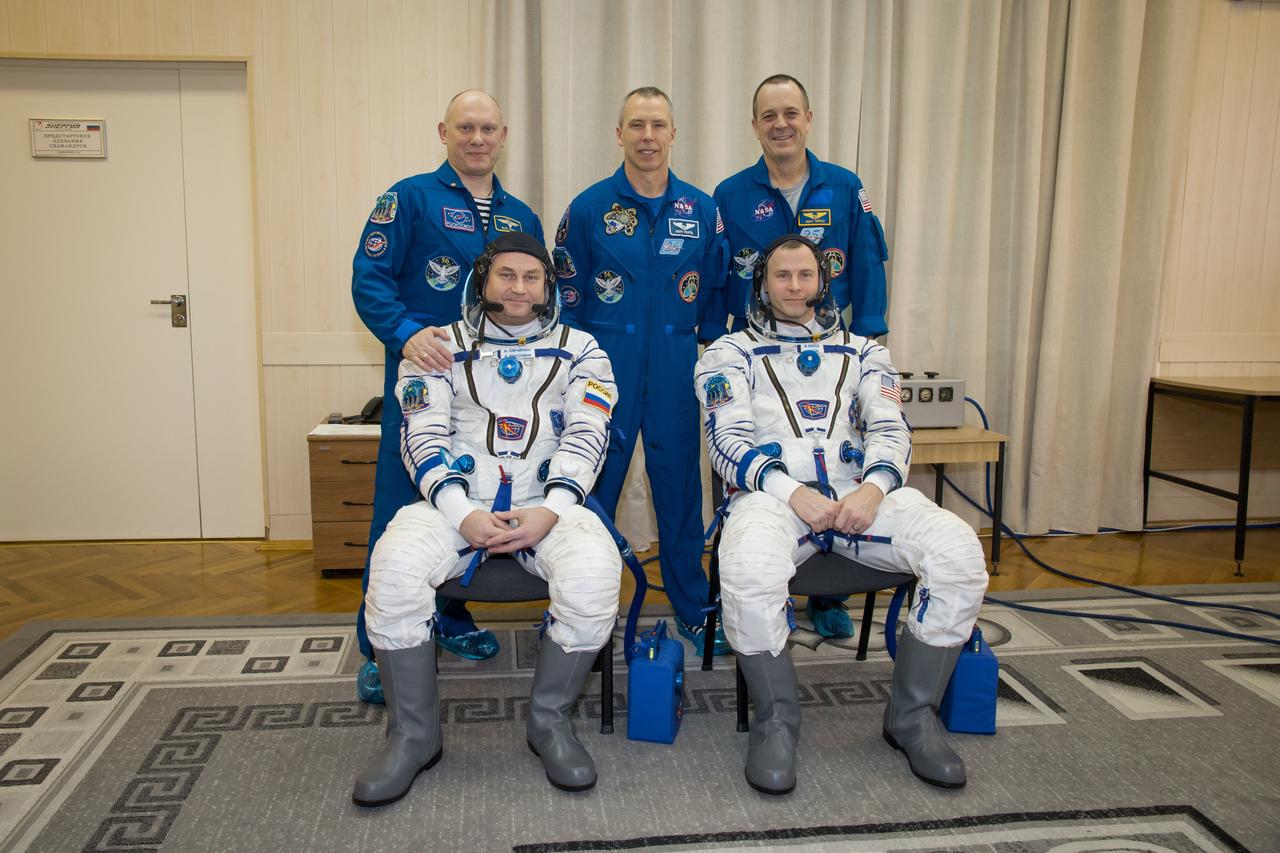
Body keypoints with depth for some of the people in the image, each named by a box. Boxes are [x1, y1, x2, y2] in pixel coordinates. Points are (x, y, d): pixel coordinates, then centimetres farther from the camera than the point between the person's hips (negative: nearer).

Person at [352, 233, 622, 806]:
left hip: (548, 502, 0)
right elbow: (424, 437, 3)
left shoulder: (579, 350, 15)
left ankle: (549, 720, -8)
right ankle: (414, 734, -10)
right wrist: (463, 513, -14)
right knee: (394, 567, -31)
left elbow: (586, 436, 3)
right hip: (458, 500, 1)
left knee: (594, 571, -33)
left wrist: (551, 510, -15)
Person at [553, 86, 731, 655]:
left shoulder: (702, 210, 5)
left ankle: (693, 607, 26)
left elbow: (715, 294, 11)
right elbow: (567, 297, 3)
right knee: (594, 485, 6)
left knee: (679, 485, 10)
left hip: (676, 372, 2)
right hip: (606, 368, -1)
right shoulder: (589, 208, 0)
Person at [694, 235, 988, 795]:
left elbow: (890, 430, 13)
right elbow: (728, 441, 3)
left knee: (961, 554, -25)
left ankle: (912, 715, -4)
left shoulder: (861, 352, 26)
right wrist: (793, 493, -15)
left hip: (862, 491, 3)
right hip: (773, 493, -2)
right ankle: (776, 719, -11)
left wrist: (873, 488, -11)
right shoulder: (730, 354, 18)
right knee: (749, 573, -39)